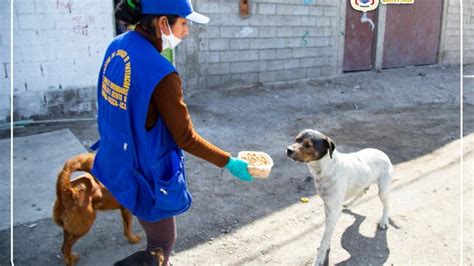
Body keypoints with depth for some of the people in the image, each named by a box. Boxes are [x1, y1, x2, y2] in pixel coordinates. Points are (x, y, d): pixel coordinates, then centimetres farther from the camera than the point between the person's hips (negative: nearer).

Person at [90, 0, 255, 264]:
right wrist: (230, 162, -10)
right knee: (163, 241, 16)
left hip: (118, 160, 8)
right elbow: (186, 138, -21)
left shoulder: (116, 46, -4)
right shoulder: (161, 73, -29)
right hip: (146, 171, -8)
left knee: (157, 232, 29)